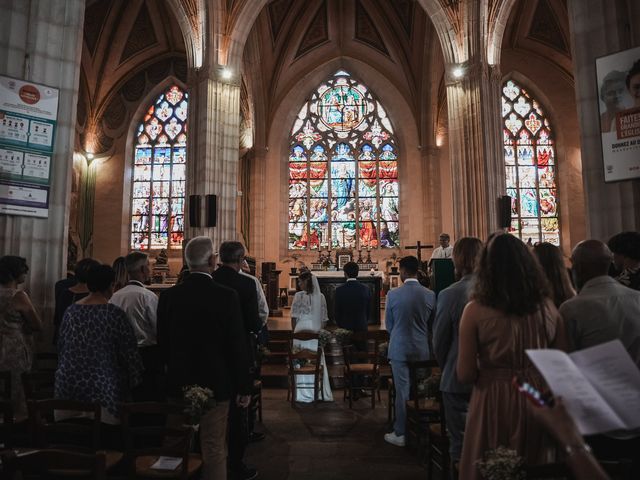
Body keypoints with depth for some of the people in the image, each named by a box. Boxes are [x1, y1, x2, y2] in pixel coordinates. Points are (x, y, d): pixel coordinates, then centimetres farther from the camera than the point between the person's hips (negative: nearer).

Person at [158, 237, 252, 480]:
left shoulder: (168, 295, -6)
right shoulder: (227, 296, -16)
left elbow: (162, 343, 3)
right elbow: (238, 346, -13)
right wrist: (244, 387, -2)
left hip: (179, 385, 4)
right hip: (215, 384, -3)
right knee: (214, 450, 9)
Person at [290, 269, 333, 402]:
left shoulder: (298, 295, -10)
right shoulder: (321, 296, -1)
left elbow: (294, 317, -6)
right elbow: (324, 319, 2)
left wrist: (294, 331, 7)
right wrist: (319, 329, 14)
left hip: (301, 332, -3)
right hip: (316, 333, 3)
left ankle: (304, 394, 12)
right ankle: (319, 392, 18)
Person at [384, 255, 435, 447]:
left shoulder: (393, 294, -12)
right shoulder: (430, 295, -6)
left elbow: (388, 323, -1)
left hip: (400, 349, -2)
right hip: (422, 350, 3)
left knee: (402, 391, 6)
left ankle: (400, 434, 16)